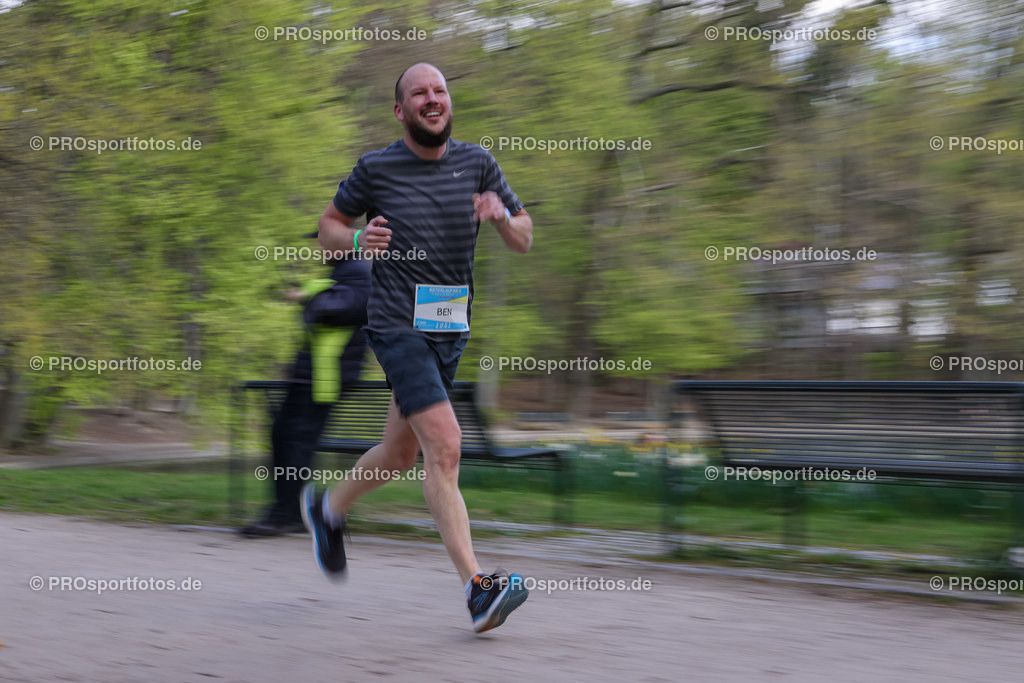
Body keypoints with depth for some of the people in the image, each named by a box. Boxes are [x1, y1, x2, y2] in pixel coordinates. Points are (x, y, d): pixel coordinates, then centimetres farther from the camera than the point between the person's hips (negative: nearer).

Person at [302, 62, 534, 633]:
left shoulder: (477, 163, 7)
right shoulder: (376, 169, -2)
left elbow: (525, 240, 10)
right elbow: (330, 224, 11)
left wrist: (502, 216, -12)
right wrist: (357, 240, -11)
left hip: (452, 329, 5)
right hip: (399, 325, -5)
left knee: (403, 451, 17)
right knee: (445, 446, -18)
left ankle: (329, 509, 45)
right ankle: (477, 587, -20)